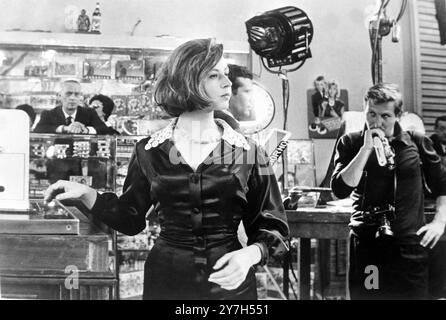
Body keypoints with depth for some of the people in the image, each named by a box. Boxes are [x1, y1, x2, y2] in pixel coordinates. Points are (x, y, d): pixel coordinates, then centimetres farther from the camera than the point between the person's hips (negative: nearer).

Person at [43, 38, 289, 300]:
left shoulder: (248, 154, -5)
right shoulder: (150, 152, -3)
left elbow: (272, 227, 0)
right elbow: (130, 219, 7)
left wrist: (250, 254, -20)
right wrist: (88, 194, -6)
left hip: (230, 281, 0)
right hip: (166, 279, 1)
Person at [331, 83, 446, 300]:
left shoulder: (416, 142, 4)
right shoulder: (350, 143, 2)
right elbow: (340, 190, -12)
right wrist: (366, 148, -15)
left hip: (410, 244, 0)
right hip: (366, 245, 0)